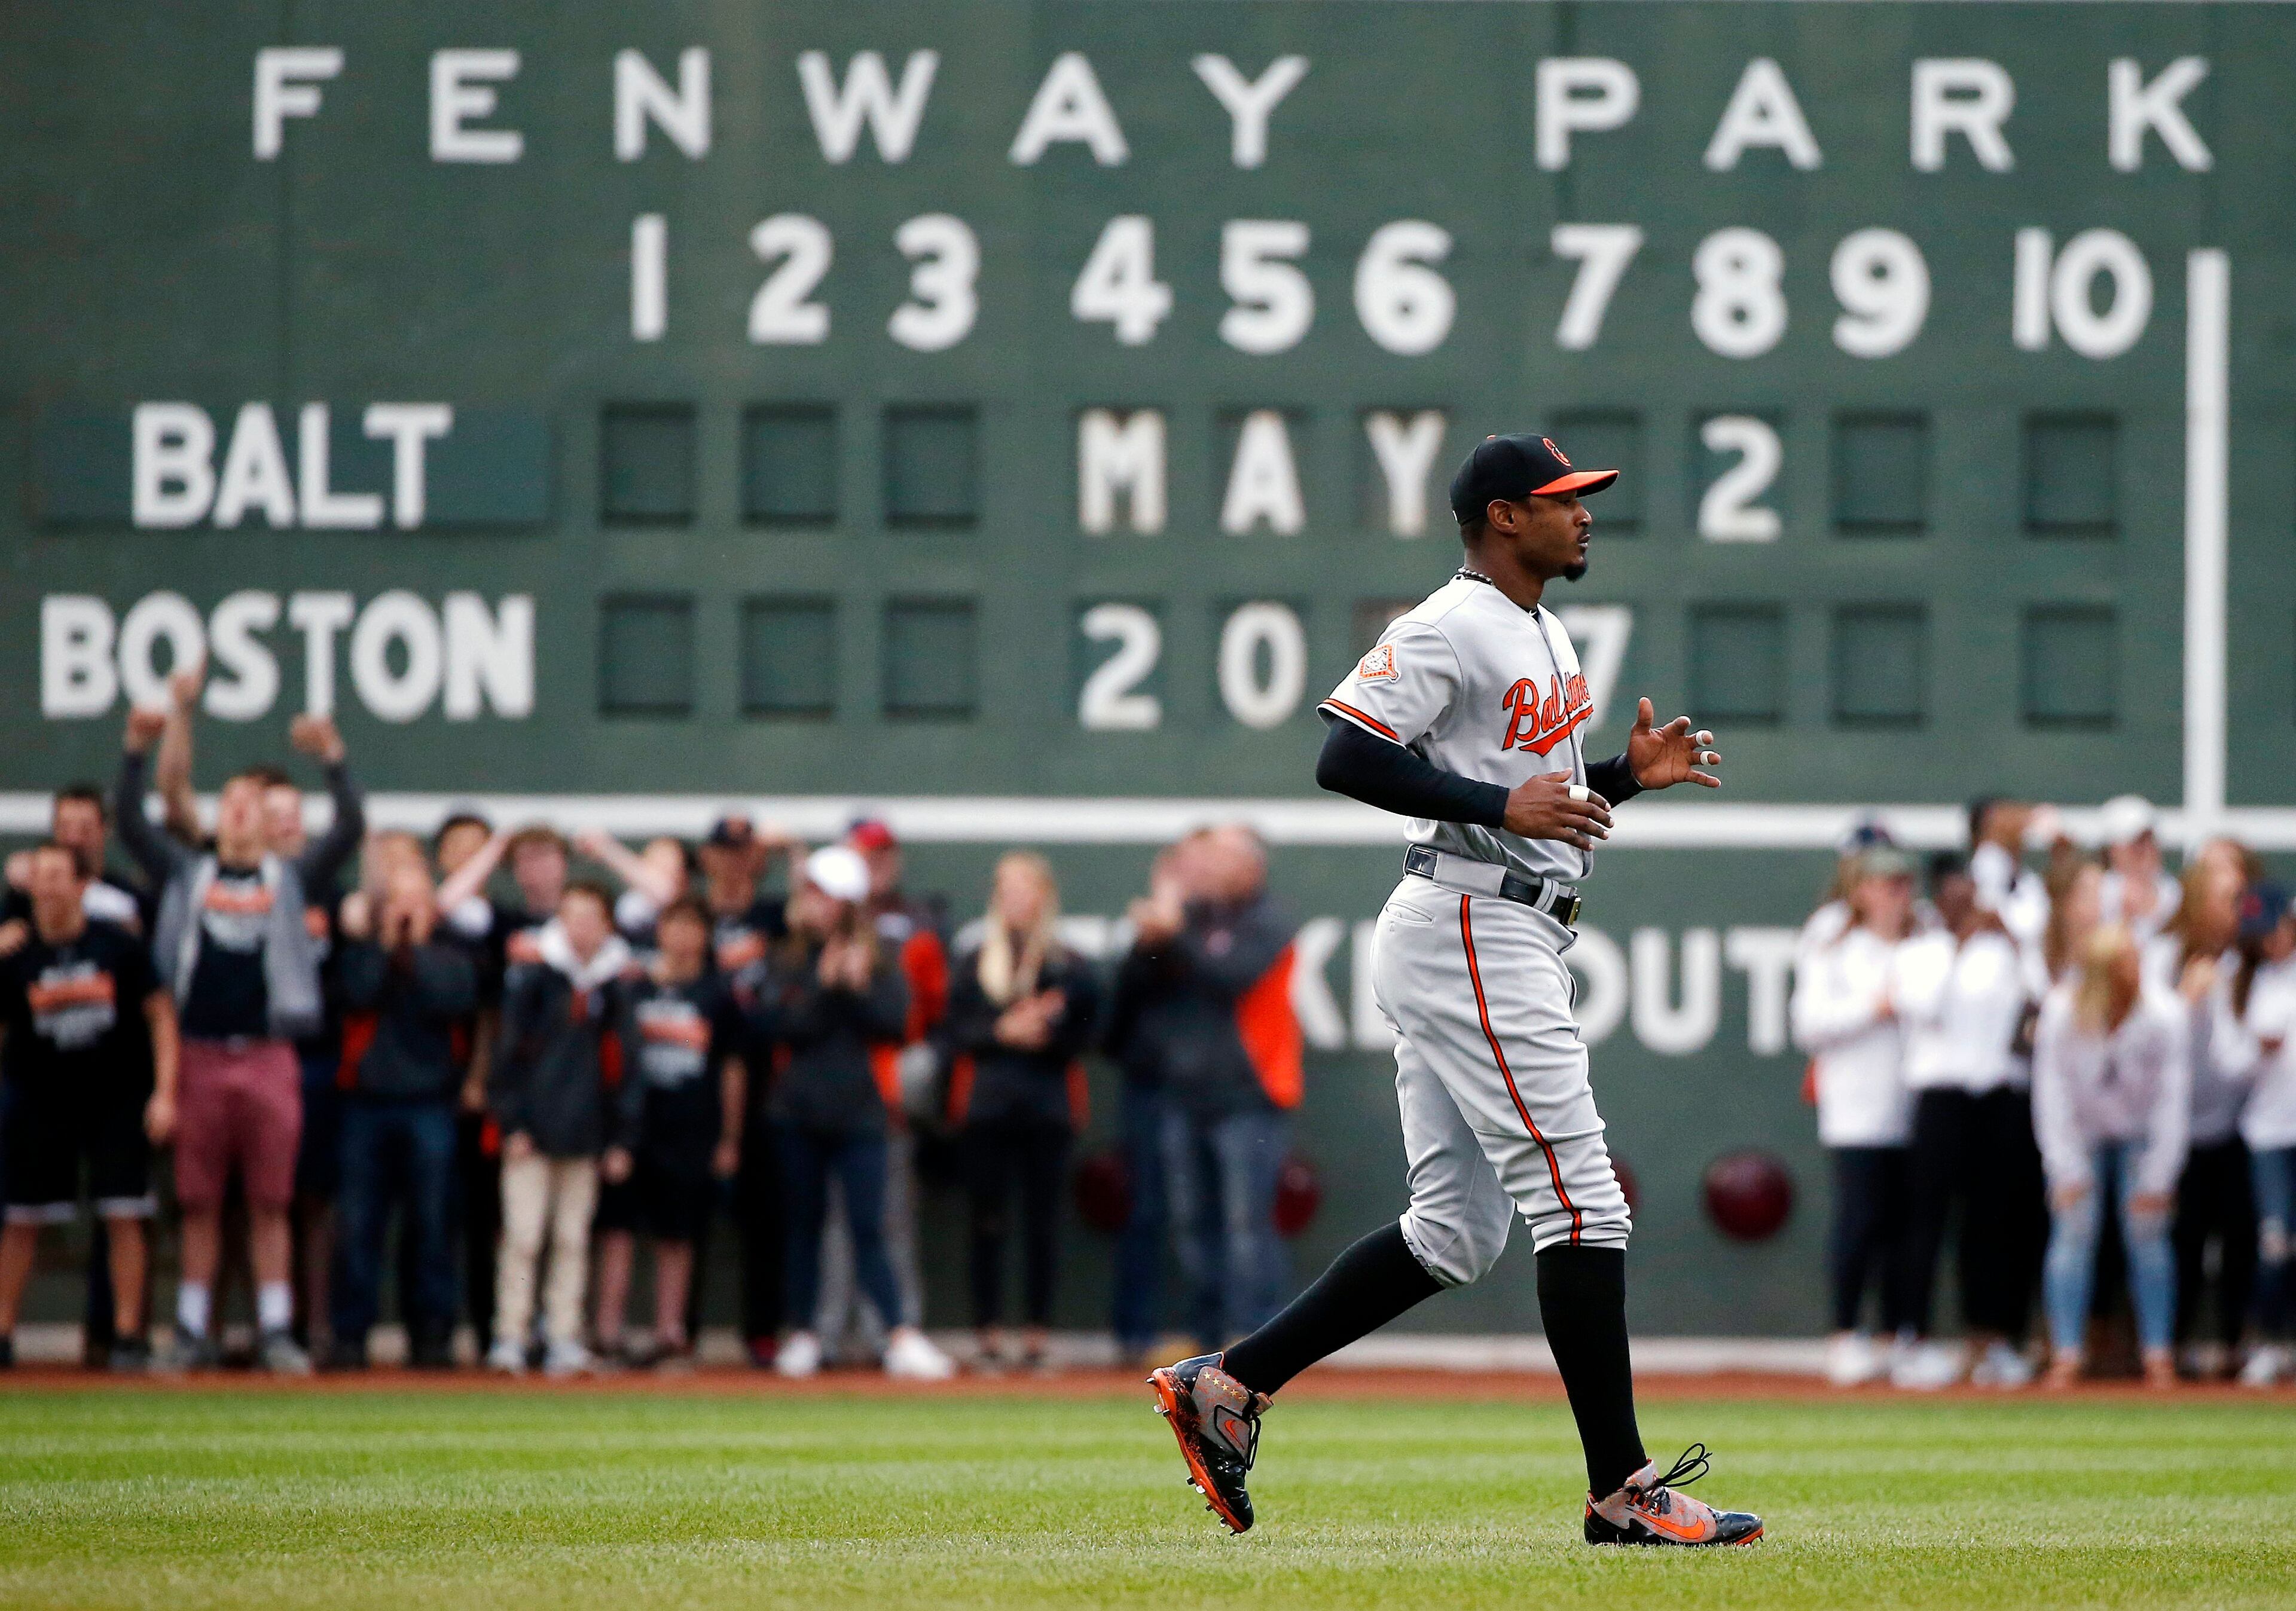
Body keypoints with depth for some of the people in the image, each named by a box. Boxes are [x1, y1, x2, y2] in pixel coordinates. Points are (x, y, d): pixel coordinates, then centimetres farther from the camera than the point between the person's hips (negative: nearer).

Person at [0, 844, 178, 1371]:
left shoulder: (118, 946, -6)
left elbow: (160, 1013, -1)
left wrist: (165, 1093, -7)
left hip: (117, 1098, -1)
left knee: (123, 1217, -5)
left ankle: (129, 1334, 2)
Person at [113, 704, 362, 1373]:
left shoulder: (291, 880, 10)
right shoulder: (186, 874, 12)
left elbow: (350, 830, 0)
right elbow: (128, 821, 5)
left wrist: (332, 760, -11)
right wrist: (136, 751, -7)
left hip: (268, 1059, -1)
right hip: (199, 1058, 1)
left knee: (270, 1202, 1)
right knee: (199, 1203, 4)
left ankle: (275, 1330, 4)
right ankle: (192, 1331, 9)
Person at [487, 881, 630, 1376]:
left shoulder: (616, 982, 7)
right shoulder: (533, 975, -3)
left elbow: (618, 1057, 12)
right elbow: (510, 1051, -2)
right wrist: (513, 1124, -8)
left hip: (585, 1129, 3)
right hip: (534, 1129, -3)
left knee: (573, 1239, 5)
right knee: (523, 1236, -6)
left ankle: (564, 1337, 9)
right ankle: (509, 1336, 0)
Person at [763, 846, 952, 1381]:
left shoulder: (877, 961, 5)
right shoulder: (787, 960, 6)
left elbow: (893, 1020, -7)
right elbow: (778, 1026, -6)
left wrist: (857, 988, -18)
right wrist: (826, 989, -14)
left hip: (859, 1111, -2)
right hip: (799, 1111, 2)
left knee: (868, 1227, -8)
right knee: (803, 1223, 7)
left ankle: (901, 1337, -12)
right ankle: (802, 1335, 14)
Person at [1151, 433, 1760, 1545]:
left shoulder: (1544, 638, 20)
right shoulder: (1448, 629, -12)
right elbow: (1344, 755, -20)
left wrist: (1630, 773, 11)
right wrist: (1500, 805, -24)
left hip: (1512, 941, 11)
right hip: (1468, 926, -11)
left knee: (1456, 1231, 10)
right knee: (1579, 1205, -11)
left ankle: (1226, 1383, 11)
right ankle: (1622, 1490, -10)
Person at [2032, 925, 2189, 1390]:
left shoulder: (2164, 1015, -22)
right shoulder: (2062, 1013, -22)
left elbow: (2173, 1102, -16)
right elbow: (2051, 1094, -15)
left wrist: (2158, 1178, -15)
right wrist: (2067, 1171, -16)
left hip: (2142, 1137, 0)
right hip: (2081, 1136, 0)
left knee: (2147, 1232, -9)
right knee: (2074, 1228, -11)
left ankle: (2158, 1355, -5)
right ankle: (2066, 1355, -9)